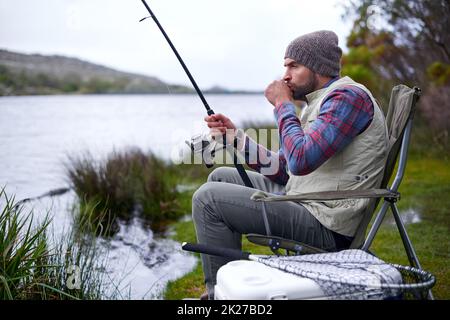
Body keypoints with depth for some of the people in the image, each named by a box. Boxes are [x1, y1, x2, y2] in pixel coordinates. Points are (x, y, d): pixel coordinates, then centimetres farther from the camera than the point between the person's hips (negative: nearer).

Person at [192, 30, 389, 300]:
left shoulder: (348, 96, -14)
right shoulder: (319, 102, 17)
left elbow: (300, 160, -27)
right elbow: (283, 170, 13)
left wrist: (283, 105, -13)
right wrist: (234, 134, 5)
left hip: (327, 227, -11)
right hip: (303, 201, 11)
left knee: (209, 199, -15)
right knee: (222, 178, 18)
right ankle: (218, 287, 18)